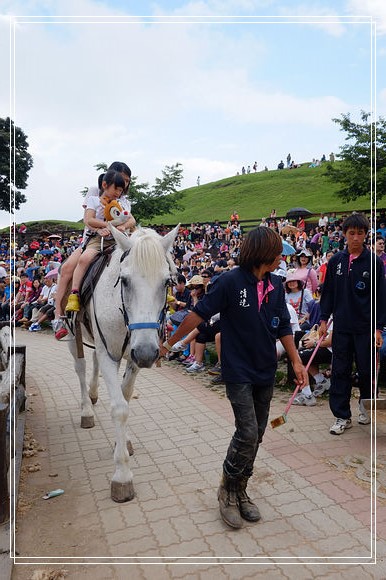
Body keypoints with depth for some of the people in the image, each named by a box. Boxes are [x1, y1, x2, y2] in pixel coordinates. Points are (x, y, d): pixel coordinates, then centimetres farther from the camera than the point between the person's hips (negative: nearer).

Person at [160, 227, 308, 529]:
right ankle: (228, 489, 16)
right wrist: (170, 343, -5)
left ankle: (240, 491, 32)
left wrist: (296, 361, 7)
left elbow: (284, 326, 10)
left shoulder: (276, 285, 2)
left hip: (266, 372, 6)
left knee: (256, 436, 13)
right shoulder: (230, 281, -15)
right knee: (247, 433, -10)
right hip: (238, 371, -6)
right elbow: (199, 314, -10)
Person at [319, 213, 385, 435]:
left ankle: (366, 406, 34)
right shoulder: (336, 261, 4)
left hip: (365, 327, -2)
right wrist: (324, 319, 4)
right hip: (341, 326, 2)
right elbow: (328, 292, 9)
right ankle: (342, 416, 15)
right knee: (340, 371, 4)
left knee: (366, 370, 9)